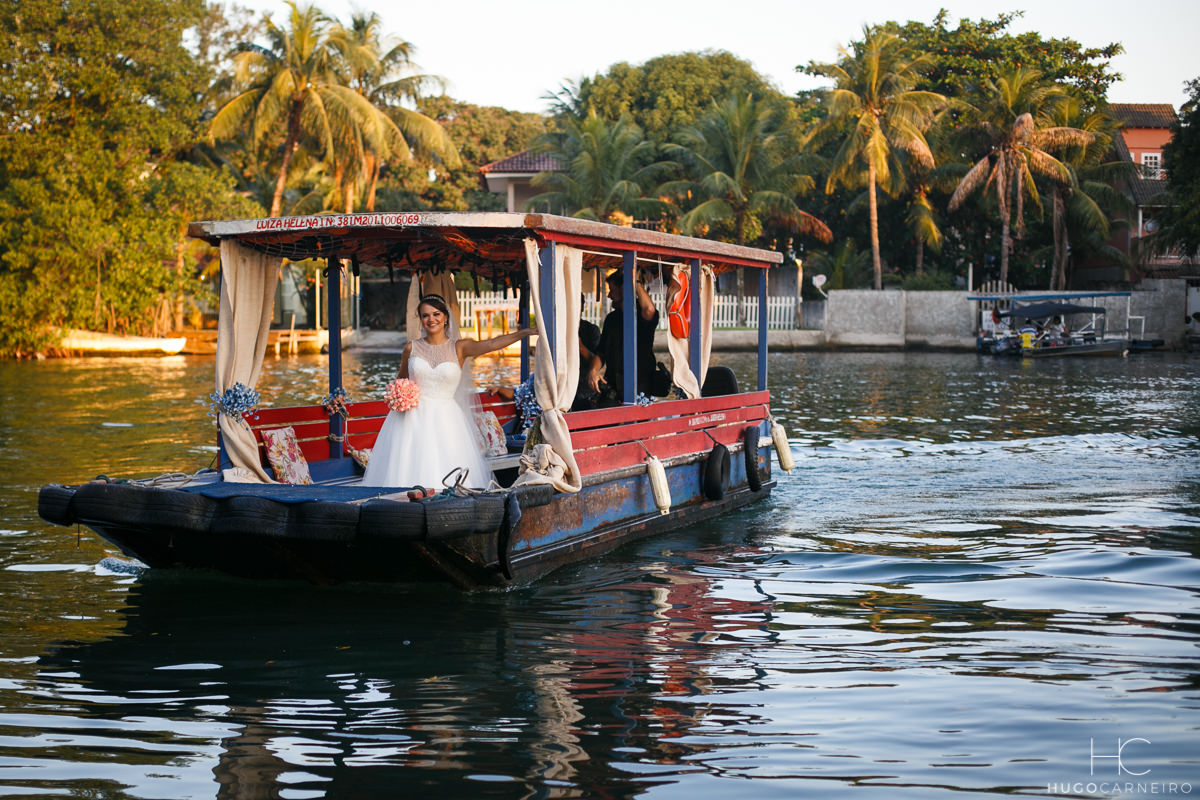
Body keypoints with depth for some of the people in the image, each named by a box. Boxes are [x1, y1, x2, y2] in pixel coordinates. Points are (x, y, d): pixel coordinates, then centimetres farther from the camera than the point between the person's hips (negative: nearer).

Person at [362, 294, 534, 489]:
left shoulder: (459, 348, 0)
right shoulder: (412, 348, 6)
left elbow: (491, 344, -15)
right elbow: (401, 378, 21)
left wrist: (525, 332, -28)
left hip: (446, 419, -1)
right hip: (413, 418, 1)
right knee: (409, 470, -5)